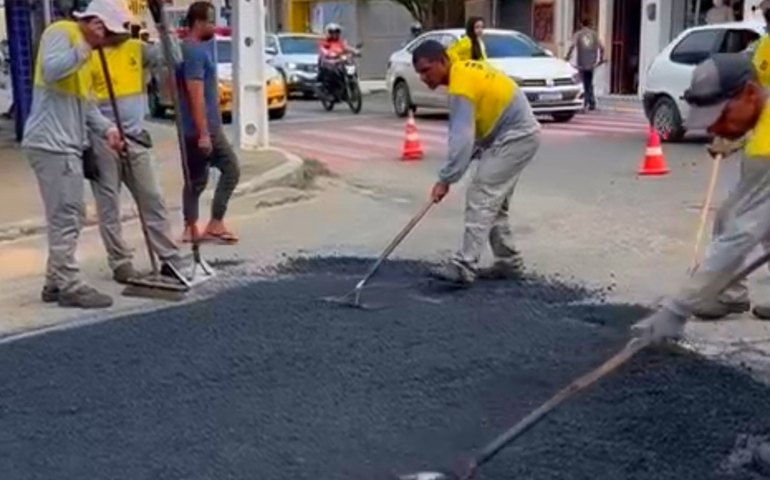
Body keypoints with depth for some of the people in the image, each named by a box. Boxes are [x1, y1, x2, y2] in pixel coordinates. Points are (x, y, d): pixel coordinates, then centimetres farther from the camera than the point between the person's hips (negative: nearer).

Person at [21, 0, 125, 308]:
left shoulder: (84, 49, 21)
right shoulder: (60, 32, -7)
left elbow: (85, 101, 19)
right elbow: (51, 70, -26)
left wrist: (106, 128, 5)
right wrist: (83, 48, -17)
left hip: (66, 144, 10)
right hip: (51, 143, -10)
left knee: (67, 217, 12)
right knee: (65, 216, -8)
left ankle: (56, 282, 19)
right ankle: (68, 286, -4)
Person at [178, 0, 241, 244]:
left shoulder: (190, 48, 15)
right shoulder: (196, 51, -17)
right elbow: (196, 95, -23)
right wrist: (204, 133, -24)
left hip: (191, 128, 10)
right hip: (203, 127, -10)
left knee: (196, 178, 12)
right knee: (231, 169, -2)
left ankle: (191, 229, 15)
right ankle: (215, 224, -1)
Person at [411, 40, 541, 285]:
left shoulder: (461, 86, -22)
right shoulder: (464, 68, 8)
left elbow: (461, 139, -27)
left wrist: (445, 179, -23)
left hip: (516, 138, -10)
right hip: (517, 134, 10)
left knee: (481, 197, -15)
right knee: (493, 200, 15)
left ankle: (464, 267, -19)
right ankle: (508, 261, 20)